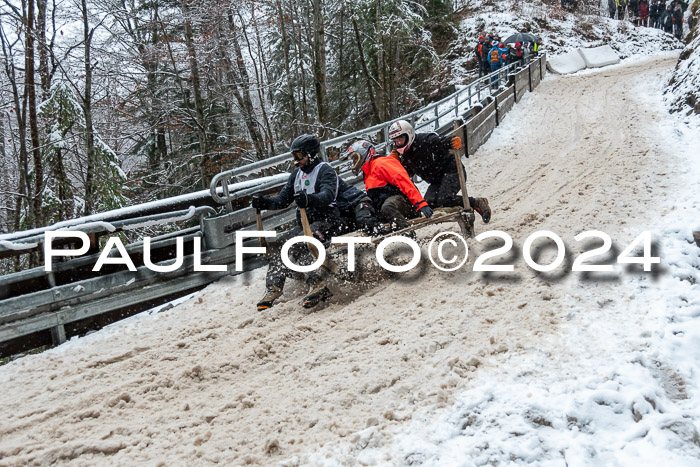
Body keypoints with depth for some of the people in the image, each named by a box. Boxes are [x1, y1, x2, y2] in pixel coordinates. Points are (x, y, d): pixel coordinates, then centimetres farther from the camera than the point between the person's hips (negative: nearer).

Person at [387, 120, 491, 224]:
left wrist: (454, 142, -50)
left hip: (452, 171, -8)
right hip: (437, 181, 8)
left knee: (443, 200, -27)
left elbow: (443, 142, -28)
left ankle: (477, 203, -11)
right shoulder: (405, 155, 5)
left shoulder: (426, 140, -18)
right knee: (428, 203, -14)